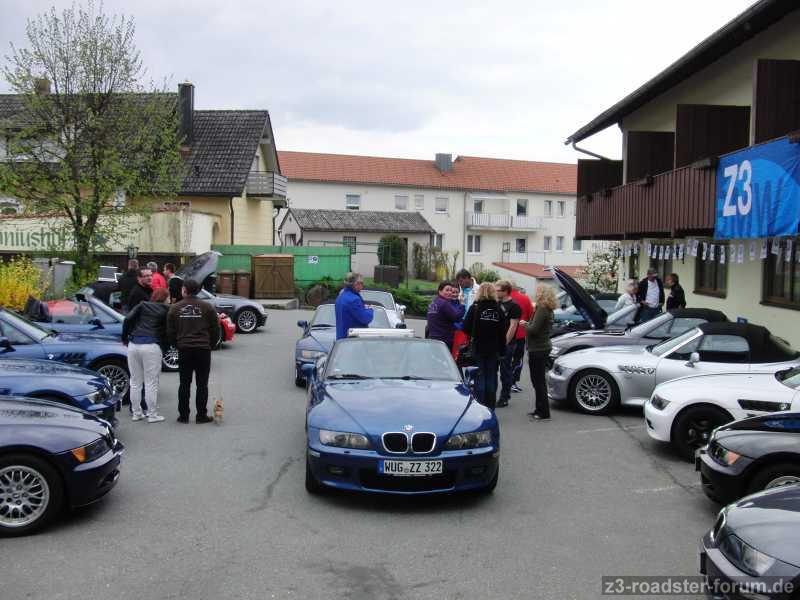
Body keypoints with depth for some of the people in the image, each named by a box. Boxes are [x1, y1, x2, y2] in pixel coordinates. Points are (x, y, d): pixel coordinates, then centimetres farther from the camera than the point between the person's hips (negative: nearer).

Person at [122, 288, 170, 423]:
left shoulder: (142, 305, 13)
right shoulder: (166, 310, 5)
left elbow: (128, 319, 3)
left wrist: (125, 338, 11)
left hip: (133, 345, 4)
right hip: (151, 346, -4)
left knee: (135, 382, 13)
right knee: (151, 383, 2)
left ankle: (136, 413, 19)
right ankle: (152, 415, 6)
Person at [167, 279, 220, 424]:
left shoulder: (175, 308, 2)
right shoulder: (207, 307, -1)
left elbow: (170, 333, 5)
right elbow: (215, 330, 1)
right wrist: (210, 345, 15)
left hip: (184, 350, 1)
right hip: (203, 349, -1)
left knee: (184, 383, 9)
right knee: (202, 384, 4)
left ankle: (183, 415, 11)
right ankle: (201, 415, 5)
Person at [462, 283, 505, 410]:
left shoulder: (475, 308, -9)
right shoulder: (498, 309, 0)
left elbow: (466, 327, -9)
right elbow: (502, 332, 2)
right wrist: (502, 350, 9)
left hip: (478, 348, -2)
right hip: (494, 350, 2)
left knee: (480, 377, 3)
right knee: (491, 377, 9)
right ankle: (490, 407, 12)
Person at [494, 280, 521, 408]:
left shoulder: (513, 306, -10)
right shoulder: (497, 304, 12)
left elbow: (513, 326, -15)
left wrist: (505, 342, -18)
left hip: (506, 343, -7)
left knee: (506, 371, 1)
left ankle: (504, 398, 8)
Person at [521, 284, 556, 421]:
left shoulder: (542, 310, -19)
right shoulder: (548, 310, 11)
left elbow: (534, 329, -23)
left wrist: (525, 324, -6)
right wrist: (528, 324, 7)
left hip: (538, 349, -10)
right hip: (543, 348, 10)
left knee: (538, 381, -4)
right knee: (538, 380, 17)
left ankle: (543, 413, 0)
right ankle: (539, 409, 26)